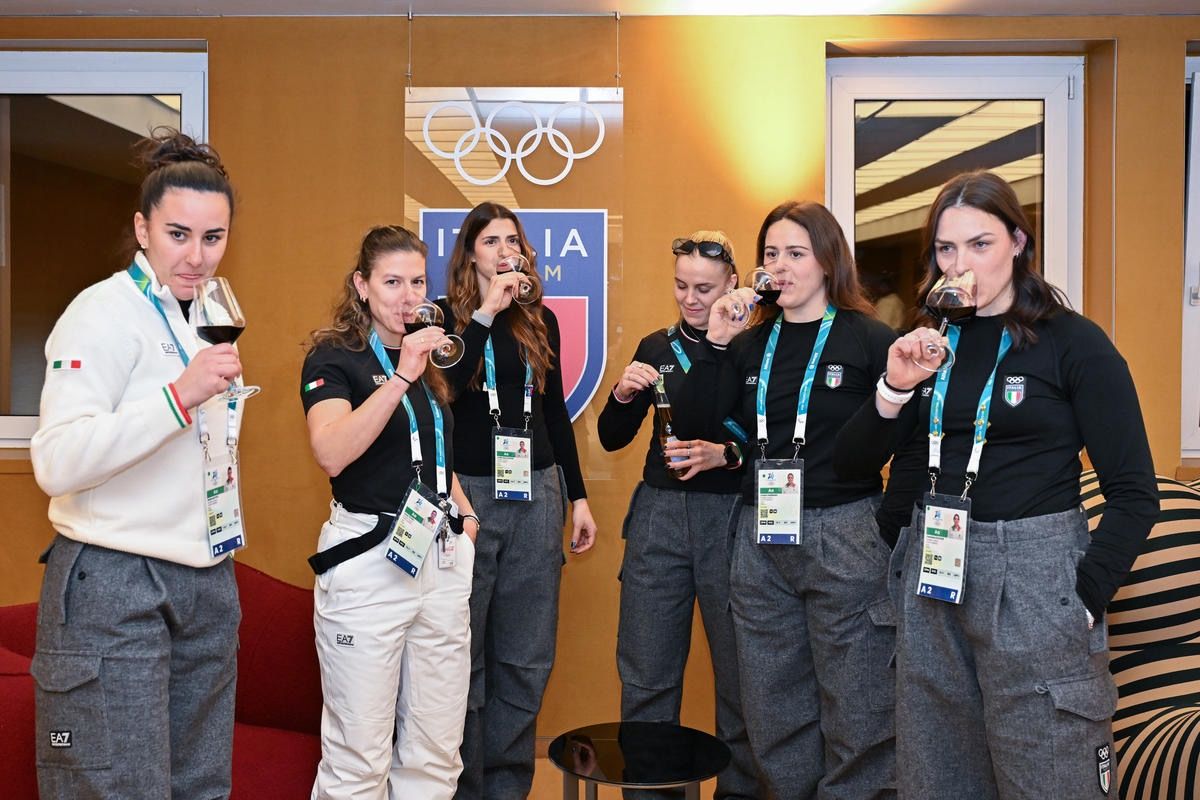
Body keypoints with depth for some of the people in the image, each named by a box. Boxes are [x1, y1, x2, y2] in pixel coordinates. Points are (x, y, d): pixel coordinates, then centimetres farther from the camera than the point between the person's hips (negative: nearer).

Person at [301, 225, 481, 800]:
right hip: (369, 558, -6)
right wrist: (401, 377, -27)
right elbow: (331, 452, -23)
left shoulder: (427, 356, 15)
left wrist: (463, 510, 12)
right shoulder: (334, 357, -4)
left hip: (442, 559, 6)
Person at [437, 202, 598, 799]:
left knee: (527, 658, 9)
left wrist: (578, 497, 12)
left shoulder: (541, 320, 11)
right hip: (468, 495, -3)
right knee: (465, 654, 5)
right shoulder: (445, 316, 0)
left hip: (536, 494, 4)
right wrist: (484, 314, -16)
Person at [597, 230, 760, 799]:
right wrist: (623, 393, -7)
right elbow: (611, 438, 11)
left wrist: (726, 454, -20)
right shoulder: (655, 348, 10)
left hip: (731, 513, -3)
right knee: (645, 675, 8)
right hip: (659, 512, 3)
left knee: (739, 672, 7)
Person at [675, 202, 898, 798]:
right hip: (760, 541, 5)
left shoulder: (869, 339, -4)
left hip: (845, 536, -4)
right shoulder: (750, 345, 9)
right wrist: (715, 342, -6)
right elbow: (694, 427, 0)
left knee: (855, 714, 4)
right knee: (774, 712, 15)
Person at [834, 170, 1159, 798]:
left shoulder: (1074, 342, -5)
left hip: (1033, 579, -4)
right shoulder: (927, 344, 8)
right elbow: (853, 464, 3)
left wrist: (1084, 599, -12)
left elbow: (1134, 493, -5)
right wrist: (894, 388, -13)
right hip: (930, 583, 5)